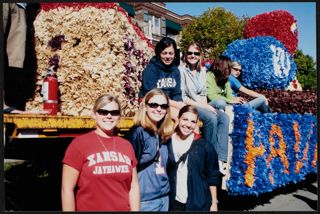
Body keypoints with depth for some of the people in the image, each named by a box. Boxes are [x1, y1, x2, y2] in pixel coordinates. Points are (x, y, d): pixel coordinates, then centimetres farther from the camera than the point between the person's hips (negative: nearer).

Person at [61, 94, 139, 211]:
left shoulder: (127, 145, 2)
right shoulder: (79, 144, -10)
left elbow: (133, 186, 6)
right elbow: (67, 189, -11)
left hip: (123, 209, 4)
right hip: (88, 208, -4)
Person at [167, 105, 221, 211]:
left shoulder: (204, 145, -2)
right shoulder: (167, 142, -1)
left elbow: (213, 177, 2)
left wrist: (214, 203, 1)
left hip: (199, 204, -1)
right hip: (174, 203, 1)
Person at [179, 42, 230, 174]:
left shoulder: (202, 71, 15)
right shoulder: (181, 70, -6)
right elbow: (182, 97, -12)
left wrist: (206, 105, -4)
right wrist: (202, 106, -16)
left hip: (201, 105, 7)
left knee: (224, 118, -18)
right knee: (211, 118, -30)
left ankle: (221, 158, -24)